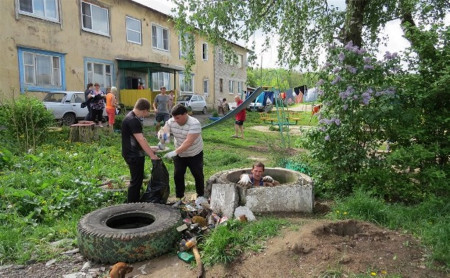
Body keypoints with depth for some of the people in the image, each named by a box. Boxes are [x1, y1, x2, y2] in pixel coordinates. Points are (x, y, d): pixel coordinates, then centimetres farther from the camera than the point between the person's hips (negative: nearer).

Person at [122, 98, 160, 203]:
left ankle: (136, 202, 31)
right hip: (133, 155, -10)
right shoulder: (132, 120, -23)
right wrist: (152, 155, -22)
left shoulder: (135, 118, 9)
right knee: (136, 180, -1)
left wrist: (149, 149, 14)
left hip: (136, 154, 10)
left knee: (138, 179, 19)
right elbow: (141, 140, -25)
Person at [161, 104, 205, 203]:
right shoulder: (171, 122, -13)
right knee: (178, 175, 3)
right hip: (179, 155, 4)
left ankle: (200, 195, 27)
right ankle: (179, 197, 18)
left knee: (198, 174, 7)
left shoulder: (194, 124, -31)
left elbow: (188, 142, -38)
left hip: (195, 154, -4)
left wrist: (175, 152, -44)